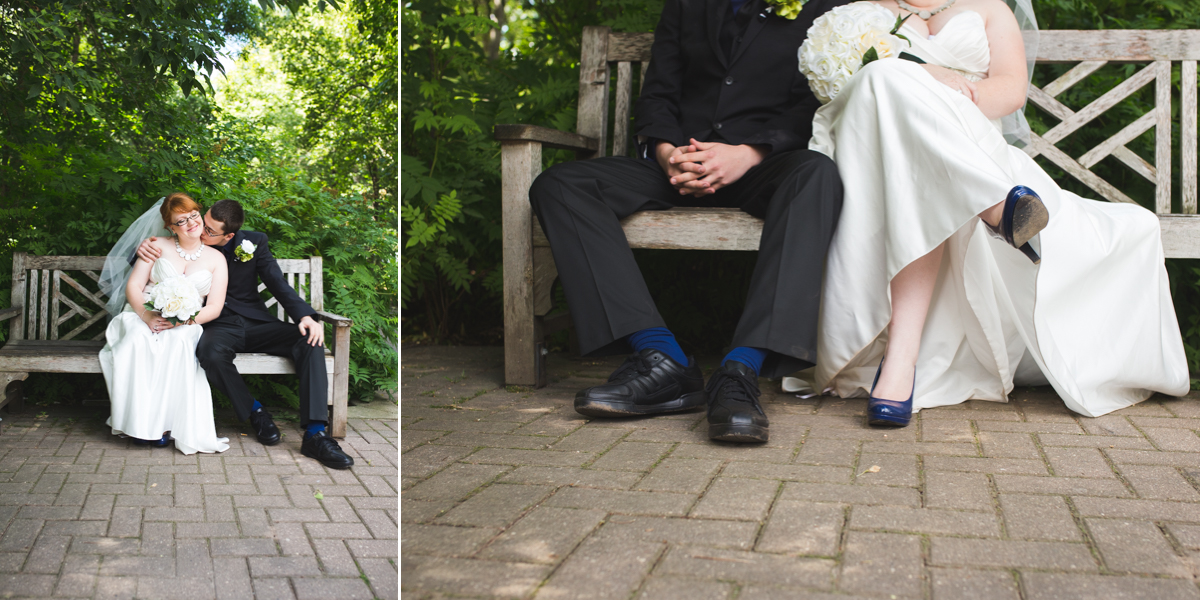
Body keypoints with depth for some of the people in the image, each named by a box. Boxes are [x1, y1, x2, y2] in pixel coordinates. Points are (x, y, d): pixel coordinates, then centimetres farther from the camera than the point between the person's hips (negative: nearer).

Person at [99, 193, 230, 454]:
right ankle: (141, 422, -30)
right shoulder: (158, 246, 11)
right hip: (143, 316, 0)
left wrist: (183, 319, -18)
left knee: (178, 343, -37)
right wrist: (147, 315, -18)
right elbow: (133, 286, 2)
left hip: (184, 327, 0)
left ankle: (164, 422, -32)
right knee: (138, 341, -36)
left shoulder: (215, 259, 11)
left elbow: (214, 308, 3)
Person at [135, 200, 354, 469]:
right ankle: (254, 411, -12)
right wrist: (144, 247, -14)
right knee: (211, 353, -39)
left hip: (255, 322, 1)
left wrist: (305, 315, -21)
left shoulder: (254, 242, 0)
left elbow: (278, 283, -3)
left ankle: (315, 434, -32)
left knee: (310, 341, -25)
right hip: (219, 325, -1)